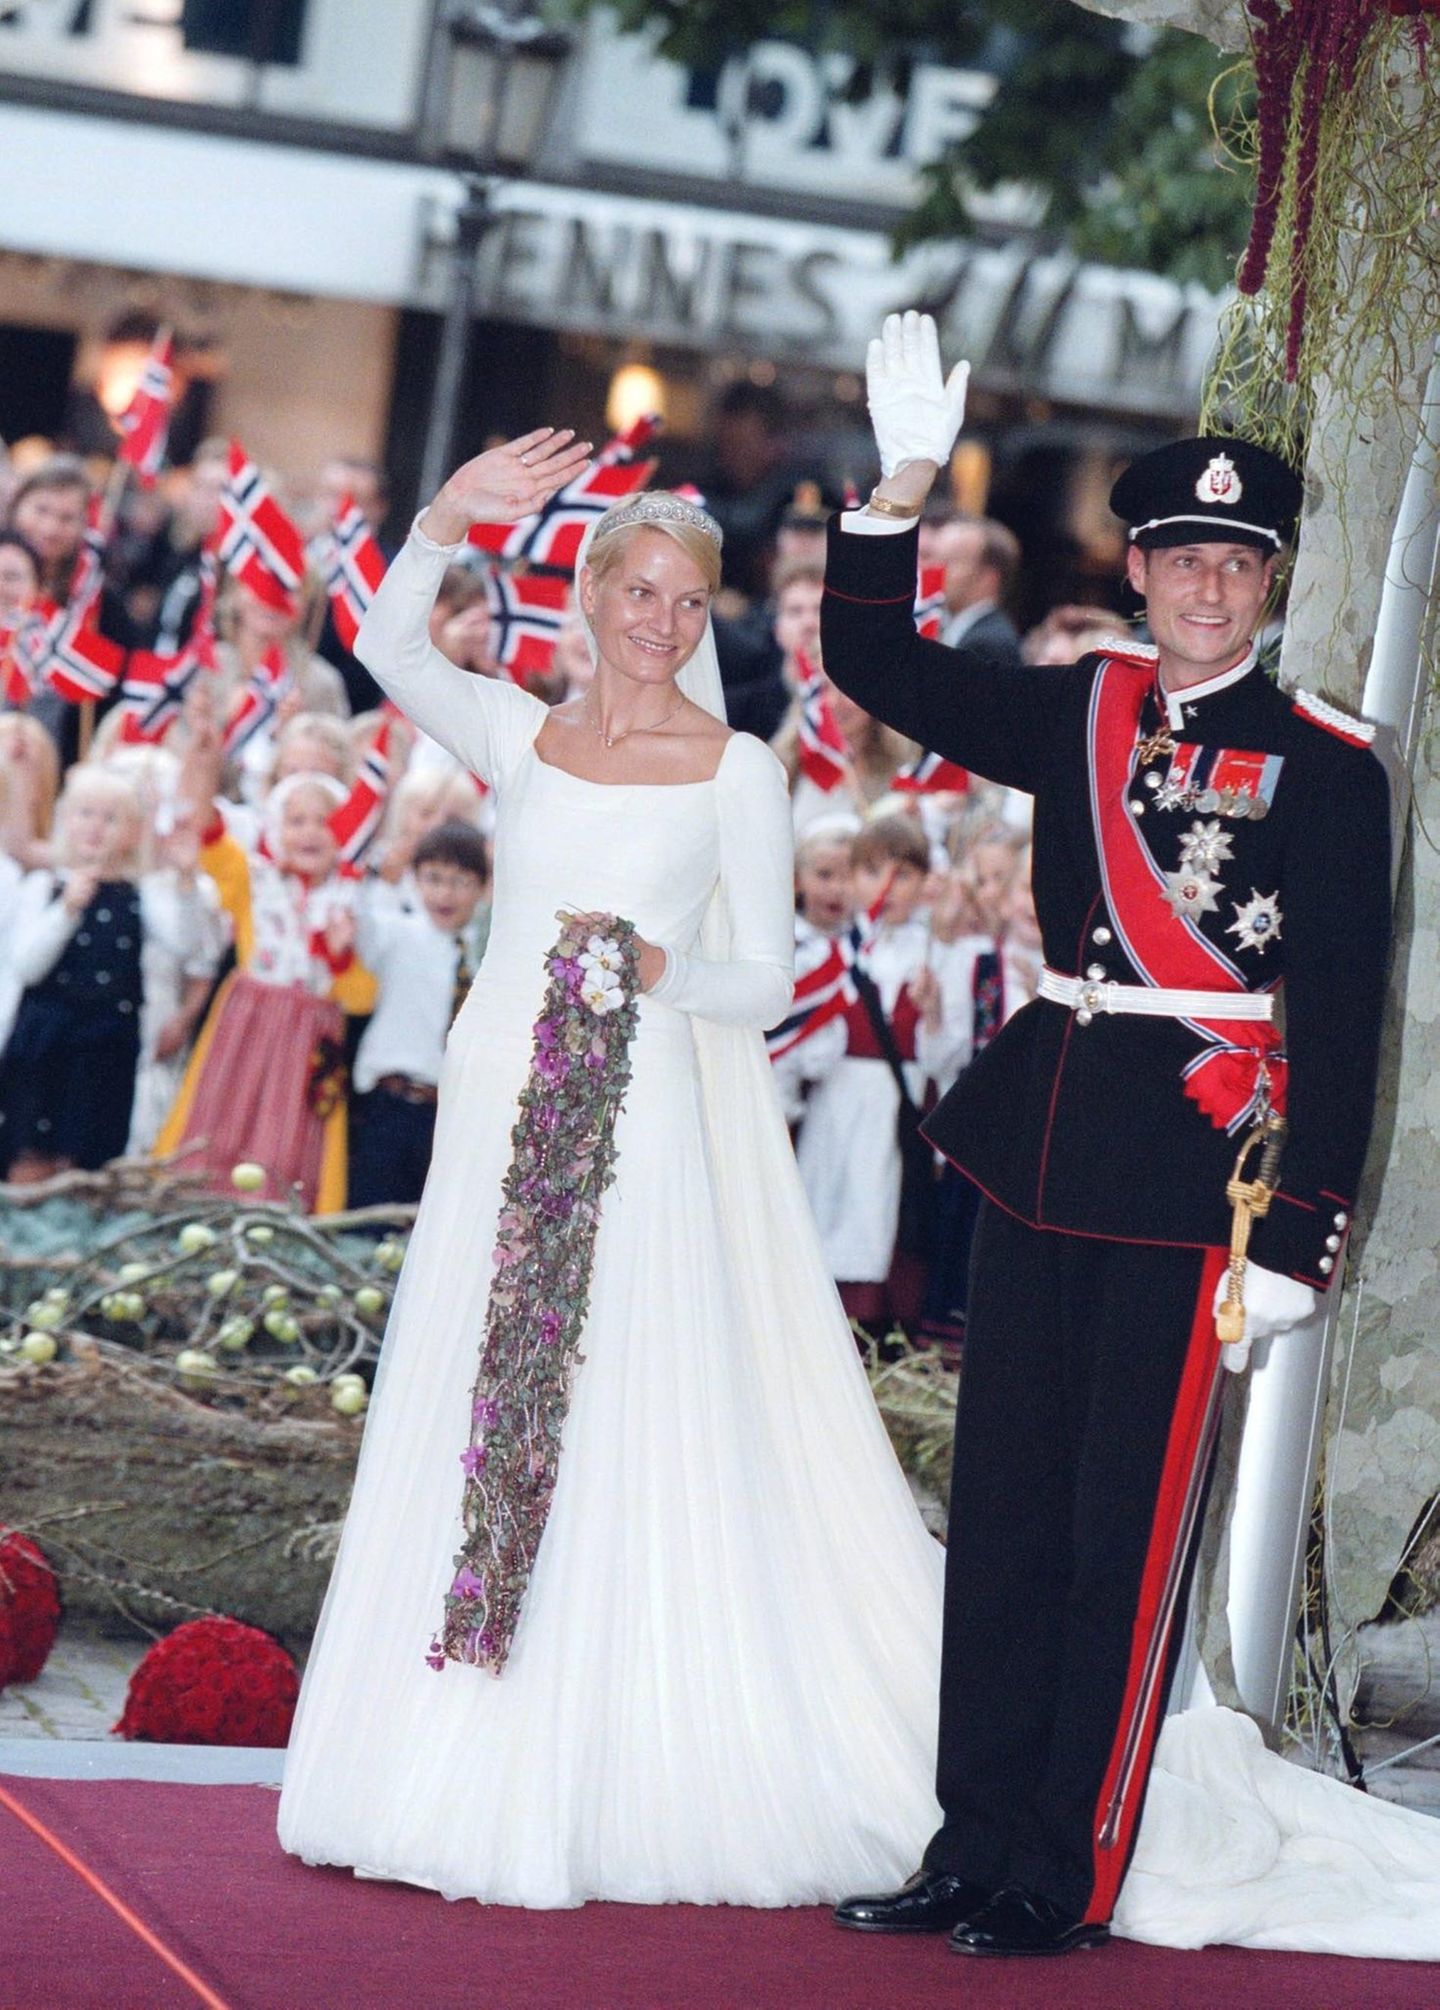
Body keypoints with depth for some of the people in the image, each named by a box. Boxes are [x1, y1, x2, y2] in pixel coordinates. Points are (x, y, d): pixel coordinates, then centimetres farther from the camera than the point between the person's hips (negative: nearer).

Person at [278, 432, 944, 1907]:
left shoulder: (737, 770, 3)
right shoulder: (519, 734, 10)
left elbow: (767, 978, 2)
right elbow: (387, 648, -6)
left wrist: (662, 973, -16)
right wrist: (448, 520, -19)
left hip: (645, 1123, -3)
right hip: (499, 1112, 3)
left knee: (634, 1439, -5)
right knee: (468, 1424, 4)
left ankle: (620, 1778, 1)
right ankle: (468, 1773, 12)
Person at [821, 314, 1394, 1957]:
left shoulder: (1325, 767, -4)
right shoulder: (1082, 715, 10)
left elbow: (1340, 1015, -7)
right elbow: (876, 663, 11)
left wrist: (1299, 1235, -12)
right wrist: (903, 486, -4)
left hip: (1192, 1172, -5)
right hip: (1040, 1146, 5)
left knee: (1125, 1531, -1)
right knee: (1001, 1514, 9)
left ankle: (1063, 1878, 6)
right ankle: (975, 1850, 17)